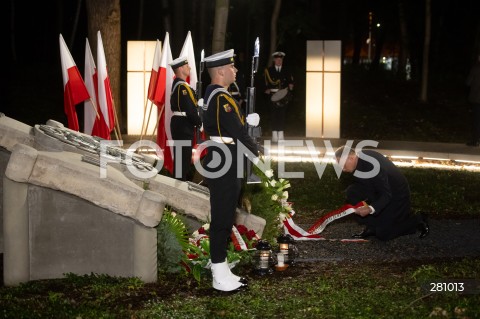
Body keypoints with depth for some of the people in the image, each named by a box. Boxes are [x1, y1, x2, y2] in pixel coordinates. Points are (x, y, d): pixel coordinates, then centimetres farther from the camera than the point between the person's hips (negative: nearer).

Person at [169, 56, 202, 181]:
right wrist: (199, 123, -9)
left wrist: (196, 121, 12)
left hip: (179, 125, 10)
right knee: (183, 156, -6)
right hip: (184, 127, -10)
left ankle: (186, 178, 26)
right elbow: (191, 110, -21)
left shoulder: (176, 84, 14)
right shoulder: (183, 87, -18)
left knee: (183, 155, 17)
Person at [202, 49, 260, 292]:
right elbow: (238, 132, -20)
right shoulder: (221, 98, -19)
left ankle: (221, 270, 24)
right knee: (222, 218, -4)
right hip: (224, 164, -11)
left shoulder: (213, 94, 13)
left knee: (224, 217, 16)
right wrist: (256, 154, -9)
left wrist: (248, 119, 5)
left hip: (223, 162, 11)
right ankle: (220, 277, 3)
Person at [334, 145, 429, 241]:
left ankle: (417, 221, 11)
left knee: (383, 234, -7)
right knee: (352, 191, -11)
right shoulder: (358, 159, -12)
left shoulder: (372, 166, -36)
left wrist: (371, 209, -46)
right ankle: (370, 227, -1)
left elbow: (387, 195, -33)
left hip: (396, 194, -8)